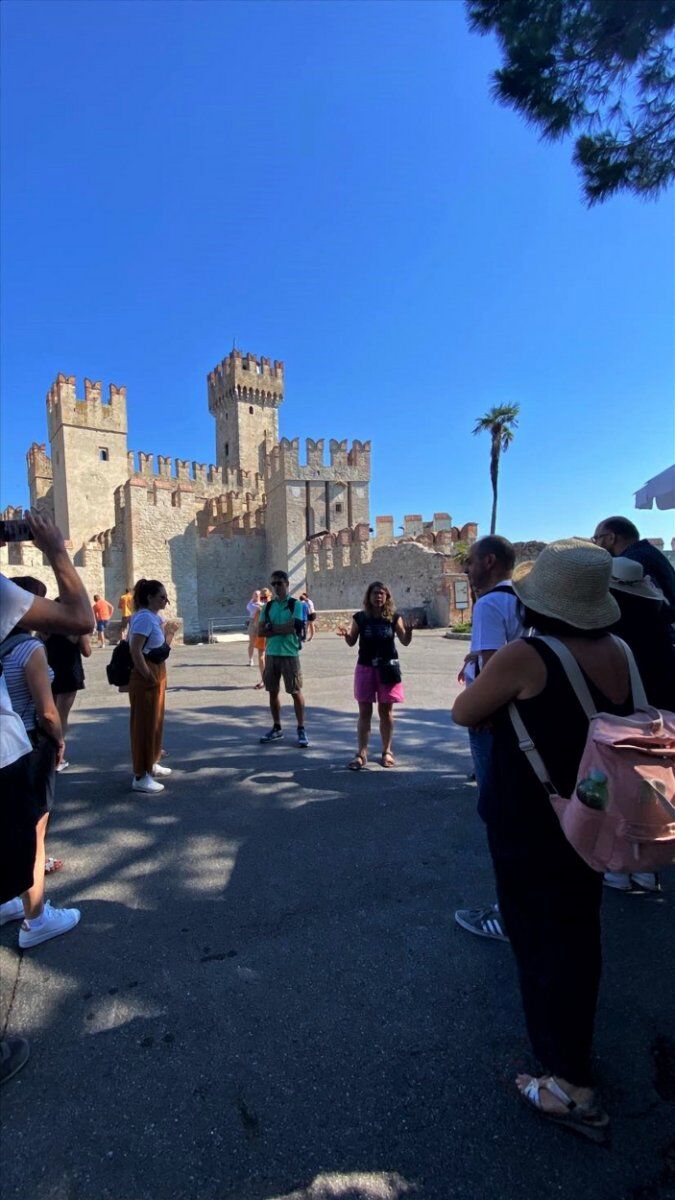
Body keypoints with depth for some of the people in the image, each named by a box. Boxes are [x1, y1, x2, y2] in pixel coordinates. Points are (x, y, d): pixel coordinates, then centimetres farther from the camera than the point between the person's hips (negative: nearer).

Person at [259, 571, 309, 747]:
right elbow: (261, 631, 0)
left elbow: (293, 627, -18)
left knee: (295, 692, 0)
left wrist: (272, 628, -7)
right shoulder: (268, 606, 9)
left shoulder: (296, 605, -5)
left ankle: (301, 730, 8)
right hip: (271, 654, 5)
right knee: (273, 692, 11)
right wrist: (282, 629, -13)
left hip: (289, 654, -5)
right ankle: (277, 728, 24)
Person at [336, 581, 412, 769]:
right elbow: (352, 642, 5)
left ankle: (386, 751, 22)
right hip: (365, 668, 0)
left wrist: (409, 631, -20)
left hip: (387, 668, 0)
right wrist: (346, 634, -16)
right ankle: (361, 753, 11)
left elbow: (405, 641, 1)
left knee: (385, 711, 8)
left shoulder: (394, 617, -2)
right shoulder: (360, 618, -1)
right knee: (364, 711, 4)